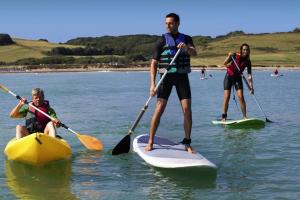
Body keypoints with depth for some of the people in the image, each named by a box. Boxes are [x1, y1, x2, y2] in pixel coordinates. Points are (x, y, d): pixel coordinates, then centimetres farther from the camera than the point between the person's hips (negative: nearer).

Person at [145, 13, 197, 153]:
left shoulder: (186, 39, 10)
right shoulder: (162, 41, 4)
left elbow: (194, 53, -9)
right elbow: (154, 64, 0)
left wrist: (187, 48, -33)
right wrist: (152, 84, -11)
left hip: (182, 77, 2)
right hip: (166, 77, -2)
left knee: (187, 110, -6)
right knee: (159, 109, -10)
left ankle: (187, 143, 5)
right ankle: (150, 143, -4)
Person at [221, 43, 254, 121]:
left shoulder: (248, 62, -10)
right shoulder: (235, 56, -17)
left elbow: (249, 75, -13)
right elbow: (225, 63, -24)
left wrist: (251, 87, -21)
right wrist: (229, 57, -42)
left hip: (238, 78, 2)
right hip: (229, 76, -2)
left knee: (241, 97, -9)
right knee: (226, 97, -7)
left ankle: (245, 116, -2)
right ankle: (224, 117, 1)